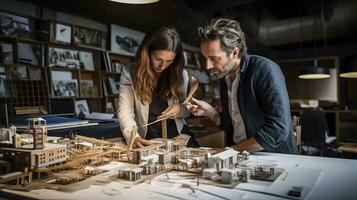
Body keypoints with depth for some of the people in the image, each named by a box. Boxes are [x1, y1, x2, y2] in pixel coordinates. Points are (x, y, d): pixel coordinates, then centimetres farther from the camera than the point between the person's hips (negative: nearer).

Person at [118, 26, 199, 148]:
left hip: (179, 136, 2)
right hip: (147, 140, -2)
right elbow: (125, 111, -8)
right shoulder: (130, 72, -3)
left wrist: (181, 110, -12)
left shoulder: (181, 74, 4)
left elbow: (188, 109, 12)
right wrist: (134, 137, -26)